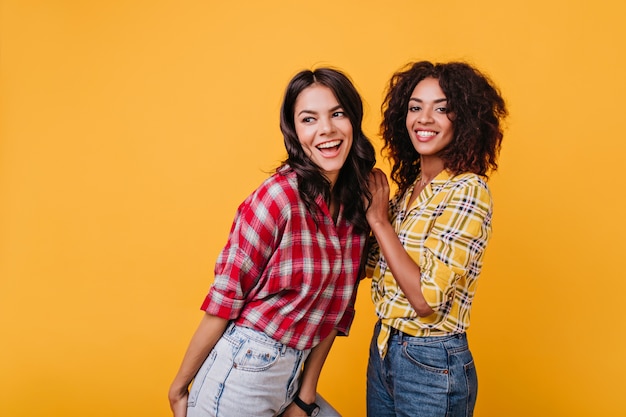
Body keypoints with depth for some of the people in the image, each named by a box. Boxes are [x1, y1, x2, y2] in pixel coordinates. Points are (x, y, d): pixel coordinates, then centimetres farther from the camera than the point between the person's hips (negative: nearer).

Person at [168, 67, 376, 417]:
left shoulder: (359, 204, -1)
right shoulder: (279, 196, -19)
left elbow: (334, 309, 3)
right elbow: (225, 299, -15)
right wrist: (179, 388, -7)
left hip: (293, 375, 6)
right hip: (241, 374, -5)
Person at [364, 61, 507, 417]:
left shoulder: (468, 190, -19)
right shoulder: (409, 185, 3)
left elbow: (426, 298, -25)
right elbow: (376, 267, 9)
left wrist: (379, 219, -17)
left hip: (433, 364, -7)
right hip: (382, 350, 7)